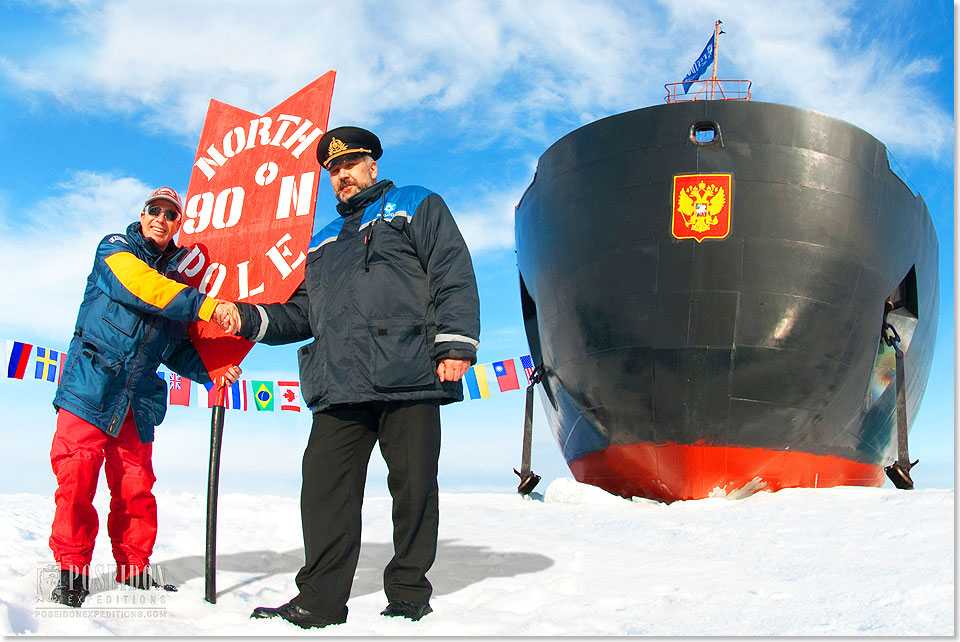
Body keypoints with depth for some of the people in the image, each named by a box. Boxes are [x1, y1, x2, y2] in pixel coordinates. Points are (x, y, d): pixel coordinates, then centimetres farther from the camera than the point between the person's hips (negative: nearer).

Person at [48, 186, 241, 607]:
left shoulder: (176, 277, 17)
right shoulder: (115, 250, 2)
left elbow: (176, 349, 19)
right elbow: (142, 286, -21)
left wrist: (210, 370, -1)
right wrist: (206, 306, -31)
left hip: (138, 399, 5)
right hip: (90, 384, -5)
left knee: (136, 486, 5)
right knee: (77, 477, -8)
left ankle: (135, 571, 16)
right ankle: (72, 569, 4)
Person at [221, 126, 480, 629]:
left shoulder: (416, 206, 15)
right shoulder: (322, 242, 32)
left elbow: (453, 275, 2)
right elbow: (302, 313, 31)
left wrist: (455, 343, -11)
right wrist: (249, 319, 13)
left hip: (407, 376, -5)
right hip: (340, 383, 5)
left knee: (413, 483, -2)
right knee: (325, 486, -3)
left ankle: (408, 592, 11)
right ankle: (320, 600, 5)